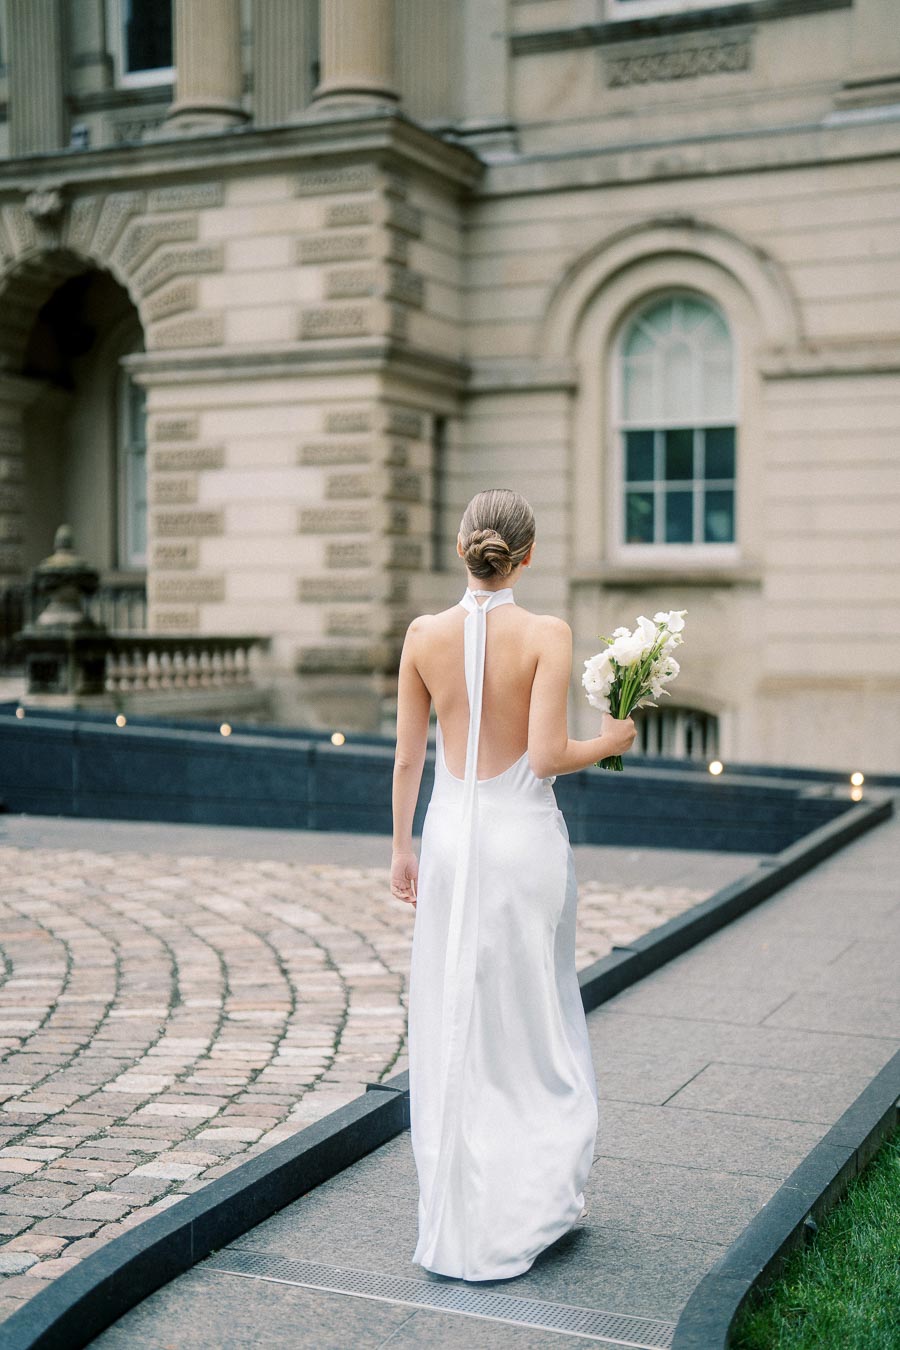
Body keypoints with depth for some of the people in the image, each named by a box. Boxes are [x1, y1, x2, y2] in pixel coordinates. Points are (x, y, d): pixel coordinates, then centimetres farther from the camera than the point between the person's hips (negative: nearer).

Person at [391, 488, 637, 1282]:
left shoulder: (425, 635, -2)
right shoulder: (547, 635, -12)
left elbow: (408, 756, 3)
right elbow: (547, 756, -17)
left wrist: (402, 846, 13)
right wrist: (610, 742, 2)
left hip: (451, 835, 3)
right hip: (524, 836, -3)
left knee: (451, 1025, 12)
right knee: (531, 1019, 13)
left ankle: (456, 1220, 22)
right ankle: (529, 1206, 18)